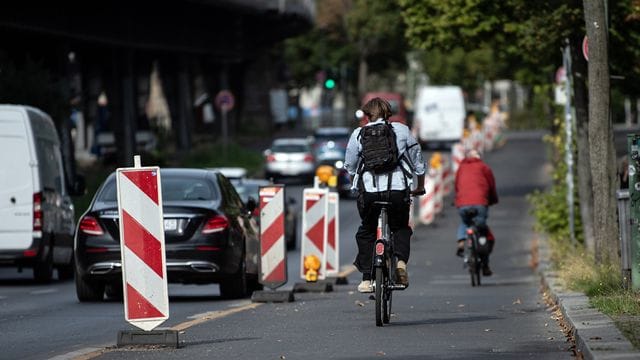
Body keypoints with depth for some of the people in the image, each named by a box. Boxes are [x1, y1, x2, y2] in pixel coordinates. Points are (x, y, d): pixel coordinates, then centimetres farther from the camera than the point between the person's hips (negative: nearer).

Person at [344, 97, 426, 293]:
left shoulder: (358, 134, 8)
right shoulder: (402, 130, 8)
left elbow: (350, 166, 14)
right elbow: (418, 161, 14)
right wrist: (420, 186, 29)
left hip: (368, 190, 0)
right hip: (398, 189, 0)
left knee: (366, 232, 18)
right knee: (401, 228, 21)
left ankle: (366, 279, 11)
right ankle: (401, 261, -6)